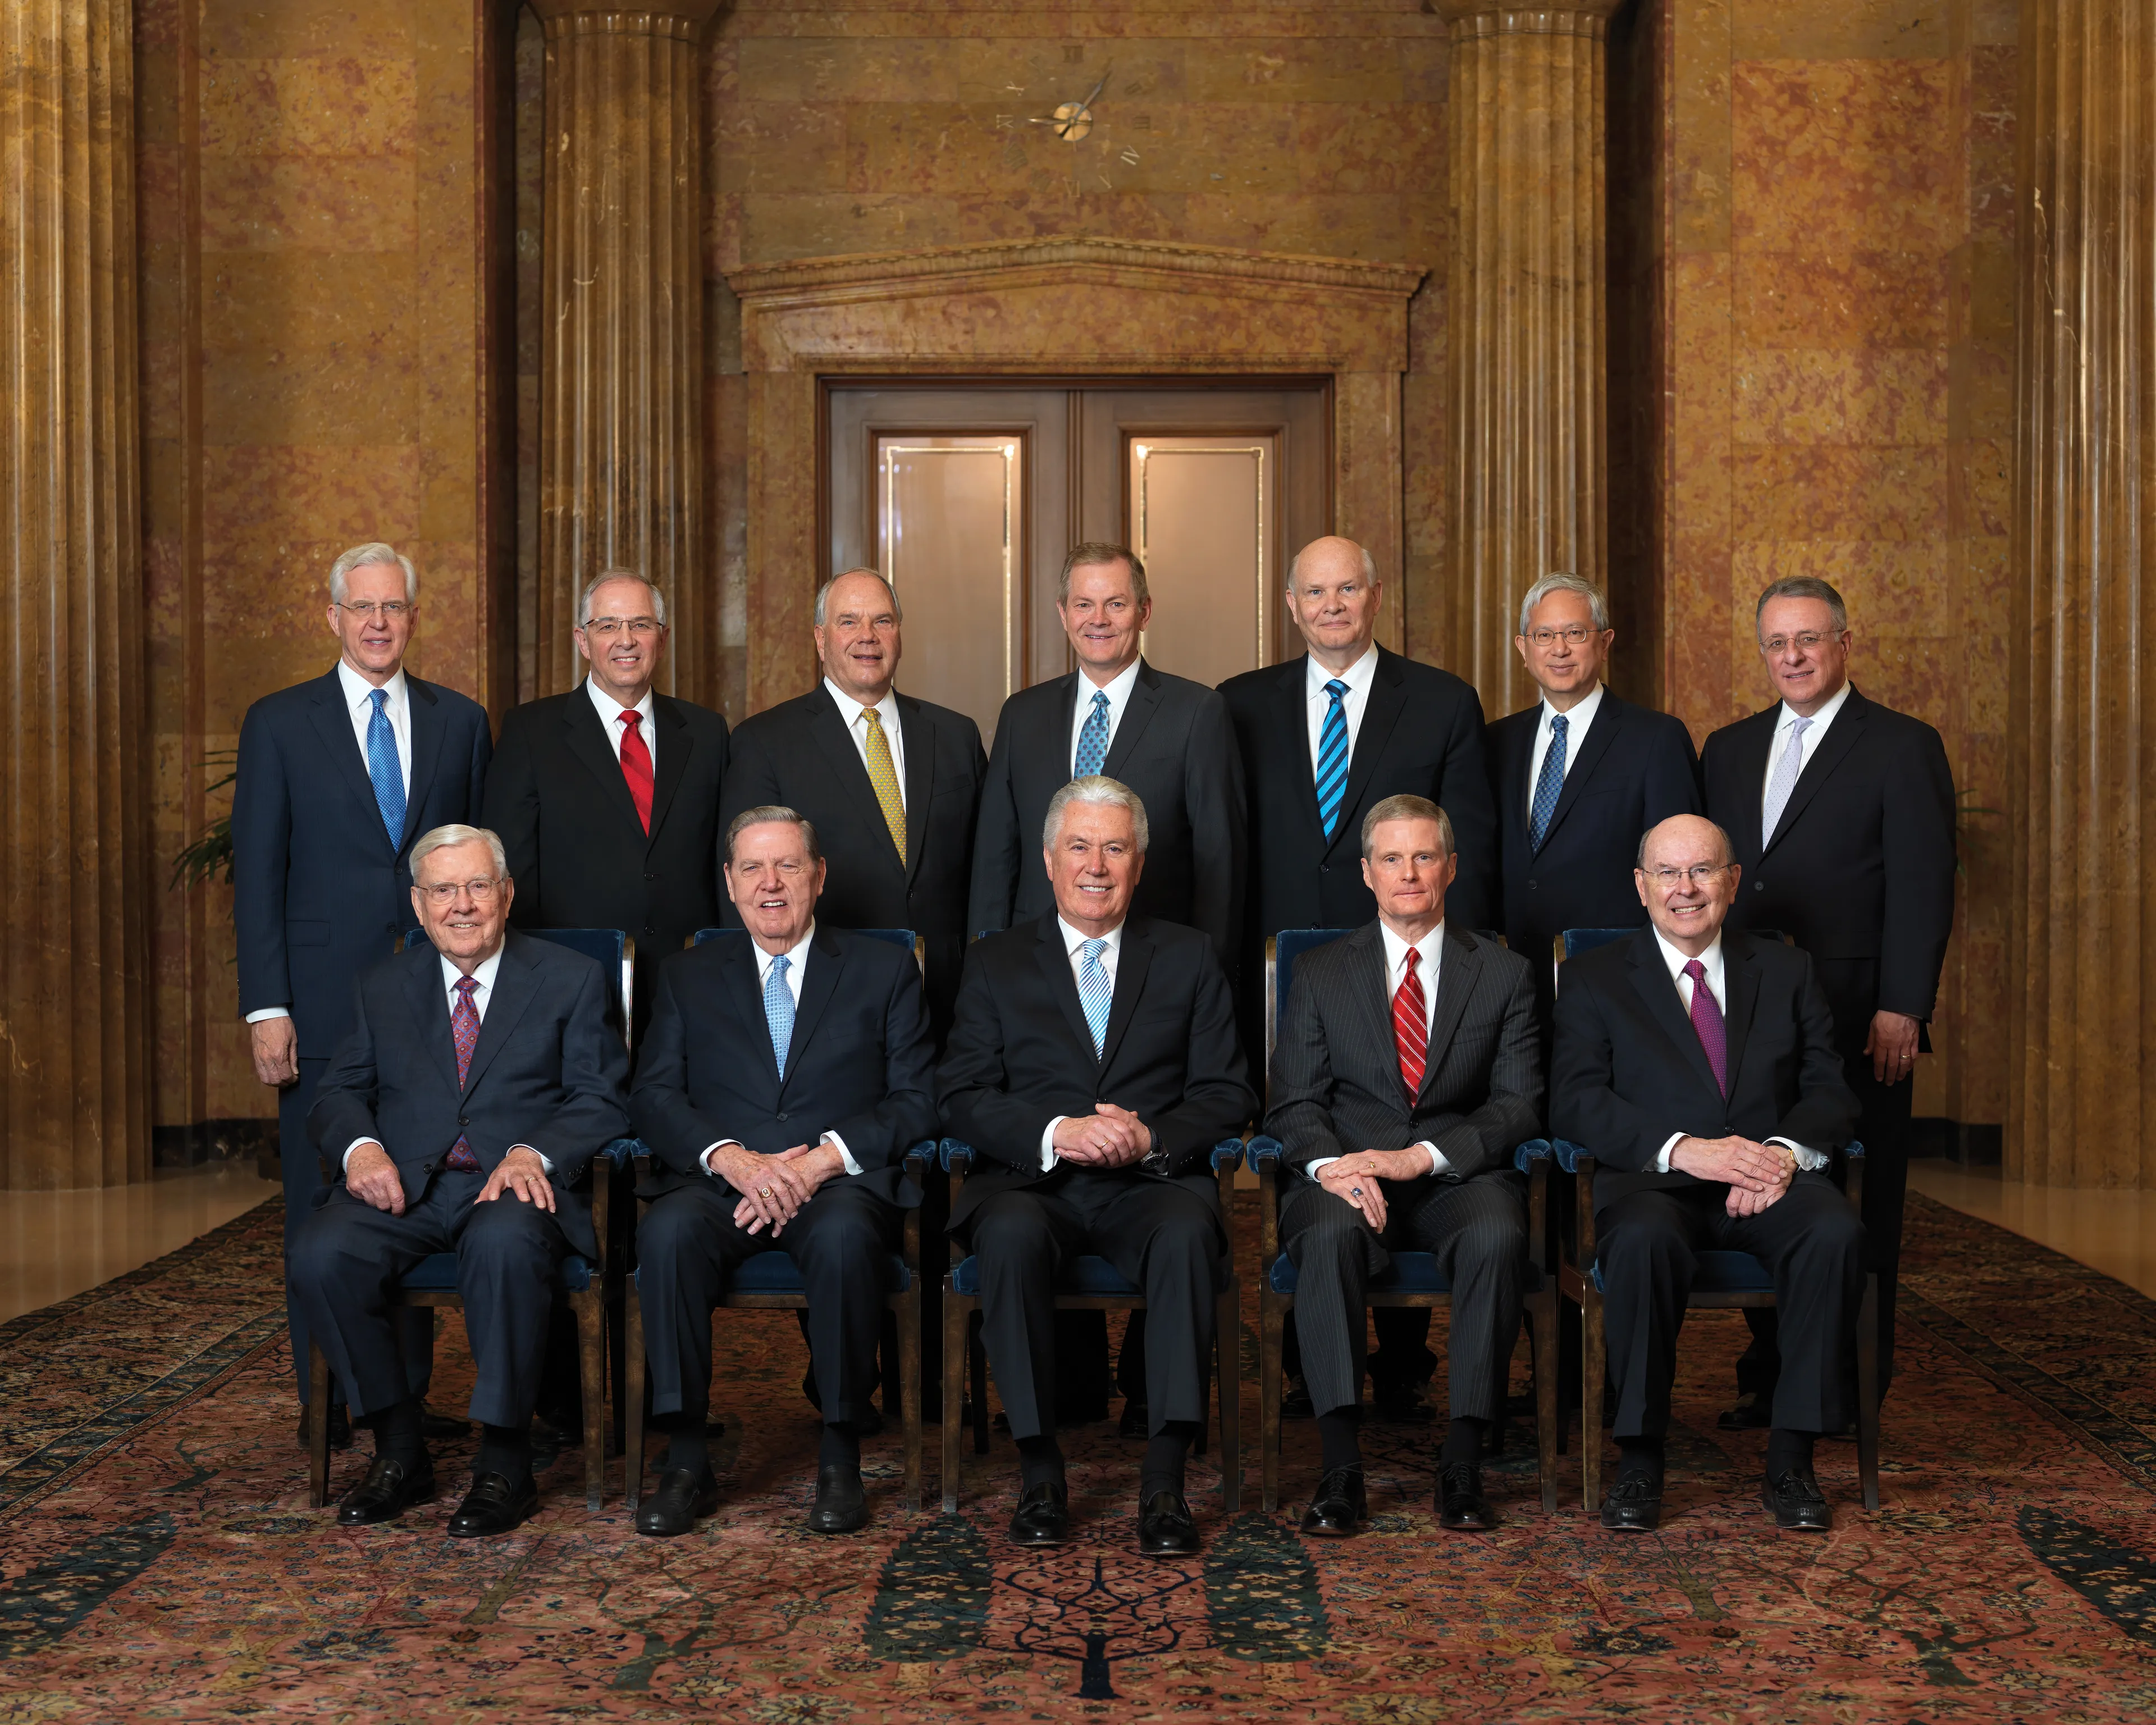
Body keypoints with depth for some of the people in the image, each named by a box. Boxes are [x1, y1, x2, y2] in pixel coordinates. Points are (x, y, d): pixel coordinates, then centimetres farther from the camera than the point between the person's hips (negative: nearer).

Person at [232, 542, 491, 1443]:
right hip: (322, 1005, -1)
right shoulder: (280, 723, 4)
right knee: (322, 1210, 3)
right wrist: (265, 1007, -7)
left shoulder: (461, 722, 10)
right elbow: (257, 873, 1)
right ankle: (325, 1402, 13)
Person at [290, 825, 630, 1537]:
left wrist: (534, 1153, -18)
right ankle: (399, 1450, -10)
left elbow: (601, 1101, 1)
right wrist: (360, 1147, -11)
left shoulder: (571, 981, 9)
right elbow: (338, 1095, 13)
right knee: (318, 1252, -27)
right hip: (404, 1185, 3)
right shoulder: (382, 989, 19)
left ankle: (504, 1464, -23)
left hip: (516, 1186, -3)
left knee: (503, 1244, -39)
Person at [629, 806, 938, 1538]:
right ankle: (686, 1462, -25)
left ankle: (840, 1461, -23)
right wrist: (731, 1157, -13)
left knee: (844, 1236, -37)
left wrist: (821, 1159, -14)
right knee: (667, 1232, -33)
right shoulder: (689, 976, 18)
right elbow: (653, 1098, 7)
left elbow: (915, 1100, 3)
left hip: (840, 1181, -1)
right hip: (718, 1180, 2)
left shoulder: (884, 971, 13)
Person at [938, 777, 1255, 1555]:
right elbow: (962, 1098, 4)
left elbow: (1228, 1094, 8)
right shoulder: (995, 962, 14)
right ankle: (1039, 1469, -24)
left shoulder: (1189, 958, 15)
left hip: (1153, 1183, 0)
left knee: (1189, 1231, -34)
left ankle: (1165, 1478, -31)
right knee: (1010, 1232, -35)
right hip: (1033, 1182, 0)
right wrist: (1053, 1133, -15)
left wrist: (1153, 1139, -13)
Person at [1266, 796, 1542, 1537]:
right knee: (1329, 1236, -35)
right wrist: (1331, 1163, -18)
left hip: (1456, 1175, 0)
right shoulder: (1320, 975, 12)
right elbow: (1294, 1103, 5)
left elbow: (1519, 1103, 1)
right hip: (1348, 1173, 0)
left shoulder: (1503, 974, 11)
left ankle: (1462, 1464, -27)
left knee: (1497, 1236, -34)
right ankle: (1340, 1469, -31)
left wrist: (1423, 1155, -15)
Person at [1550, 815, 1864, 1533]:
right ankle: (1639, 1462, -23)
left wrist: (1788, 1151, -14)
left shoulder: (1788, 971, 19)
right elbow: (1575, 1102, -3)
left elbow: (1830, 1090, 9)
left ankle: (1791, 1461, -20)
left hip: (1766, 1179, 2)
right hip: (1651, 1180, -2)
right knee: (1643, 1239, -37)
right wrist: (1684, 1149, -18)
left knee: (1835, 1232, -31)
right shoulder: (1594, 978, 11)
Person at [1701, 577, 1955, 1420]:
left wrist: (1902, 1010, -13)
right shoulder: (1728, 748, 15)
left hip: (1859, 1023, -4)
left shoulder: (1903, 747, -1)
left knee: (1857, 1208, 2)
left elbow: (1923, 890, -7)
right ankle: (1769, 1375, 17)